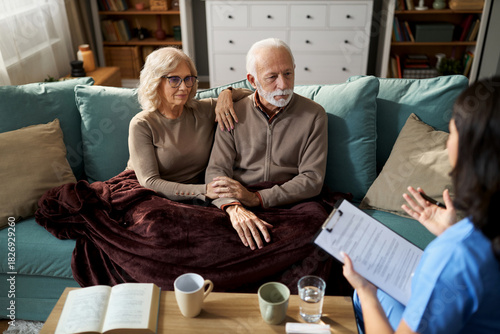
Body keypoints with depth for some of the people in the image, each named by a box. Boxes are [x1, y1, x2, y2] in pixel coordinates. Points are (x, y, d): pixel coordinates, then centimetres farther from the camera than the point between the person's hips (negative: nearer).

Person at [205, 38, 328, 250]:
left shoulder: (313, 115, 4)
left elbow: (312, 179, -3)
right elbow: (216, 170, -2)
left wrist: (256, 198, -14)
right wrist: (234, 207, -24)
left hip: (291, 205, 1)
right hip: (240, 206, 0)